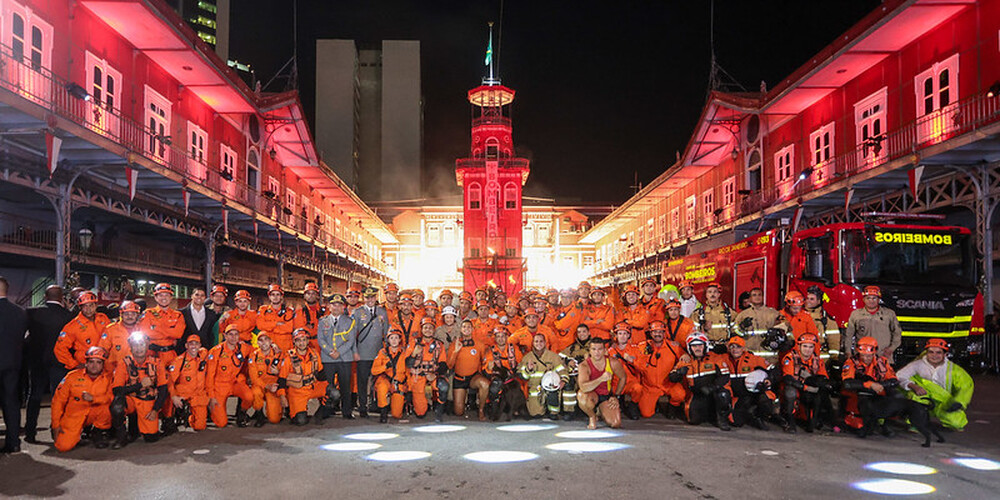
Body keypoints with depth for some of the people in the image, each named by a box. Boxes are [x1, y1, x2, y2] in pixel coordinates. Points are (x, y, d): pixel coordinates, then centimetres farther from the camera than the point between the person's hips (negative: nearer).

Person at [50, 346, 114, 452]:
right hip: (73, 417, -1)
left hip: (94, 414, 1)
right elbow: (58, 400, -1)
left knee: (108, 407, -30)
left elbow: (111, 397, -15)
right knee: (64, 446, -19)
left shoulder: (108, 378, -3)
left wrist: (93, 398, -29)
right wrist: (56, 425, -4)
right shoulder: (72, 376, -4)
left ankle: (97, 433, -1)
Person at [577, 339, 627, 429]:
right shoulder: (585, 366, -23)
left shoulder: (613, 363, -14)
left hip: (607, 396, 3)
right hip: (592, 395, -2)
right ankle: (592, 416, -5)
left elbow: (623, 378, 6)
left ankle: (600, 413, 20)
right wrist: (601, 379, -49)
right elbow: (583, 388, -38)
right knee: (582, 396, -39)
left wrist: (616, 396, 2)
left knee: (615, 424, -17)